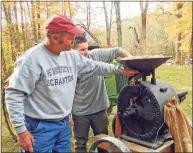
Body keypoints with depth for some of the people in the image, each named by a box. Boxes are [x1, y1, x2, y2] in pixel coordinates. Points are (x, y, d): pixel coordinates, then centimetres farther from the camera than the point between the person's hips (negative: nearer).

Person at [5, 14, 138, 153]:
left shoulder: (72, 56, 1)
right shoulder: (32, 58, -20)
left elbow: (94, 66, 13)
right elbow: (14, 94, -18)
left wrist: (121, 69, 11)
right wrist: (21, 130, -19)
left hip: (64, 122, 7)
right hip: (40, 126, -6)